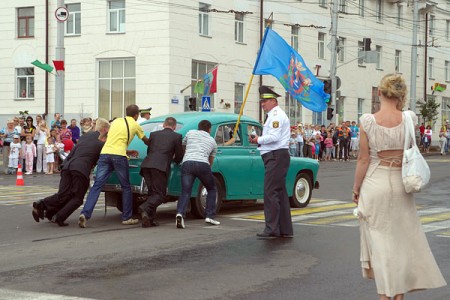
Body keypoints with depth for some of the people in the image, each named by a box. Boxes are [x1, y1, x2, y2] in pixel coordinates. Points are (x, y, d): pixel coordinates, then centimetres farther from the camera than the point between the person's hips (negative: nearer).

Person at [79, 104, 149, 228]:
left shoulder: (116, 121, 24)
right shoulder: (135, 125, 12)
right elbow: (146, 141, 27)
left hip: (105, 153, 4)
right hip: (119, 156, -4)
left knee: (97, 185, -2)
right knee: (126, 187, 12)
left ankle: (85, 214, -16)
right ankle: (127, 218, 16)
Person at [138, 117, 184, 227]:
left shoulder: (153, 134, 24)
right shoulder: (177, 136, 12)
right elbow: (179, 156, 15)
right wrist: (174, 160, 39)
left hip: (146, 165, 5)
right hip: (161, 167, -5)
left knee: (152, 192, 15)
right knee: (159, 194, -2)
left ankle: (150, 218, 6)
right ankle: (145, 208, -27)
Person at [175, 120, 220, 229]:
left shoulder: (190, 133, 24)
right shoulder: (212, 141, 25)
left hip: (187, 163, 0)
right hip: (203, 164, 0)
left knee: (185, 192, -3)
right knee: (212, 189, 22)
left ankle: (180, 213, -29)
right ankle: (210, 216, 14)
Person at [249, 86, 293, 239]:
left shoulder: (277, 115, -11)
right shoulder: (274, 115, 22)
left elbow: (274, 137, -22)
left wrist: (259, 140, -8)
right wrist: (259, 140, 7)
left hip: (276, 156, -11)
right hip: (276, 156, 11)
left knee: (270, 192, -12)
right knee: (280, 193, 12)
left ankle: (271, 229, -13)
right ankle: (285, 230, 16)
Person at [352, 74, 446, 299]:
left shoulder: (367, 121, -11)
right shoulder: (409, 118, -5)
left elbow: (363, 159, -9)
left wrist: (356, 188, 3)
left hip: (375, 184, -2)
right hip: (400, 184, 2)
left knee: (379, 240, 7)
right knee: (402, 239, 13)